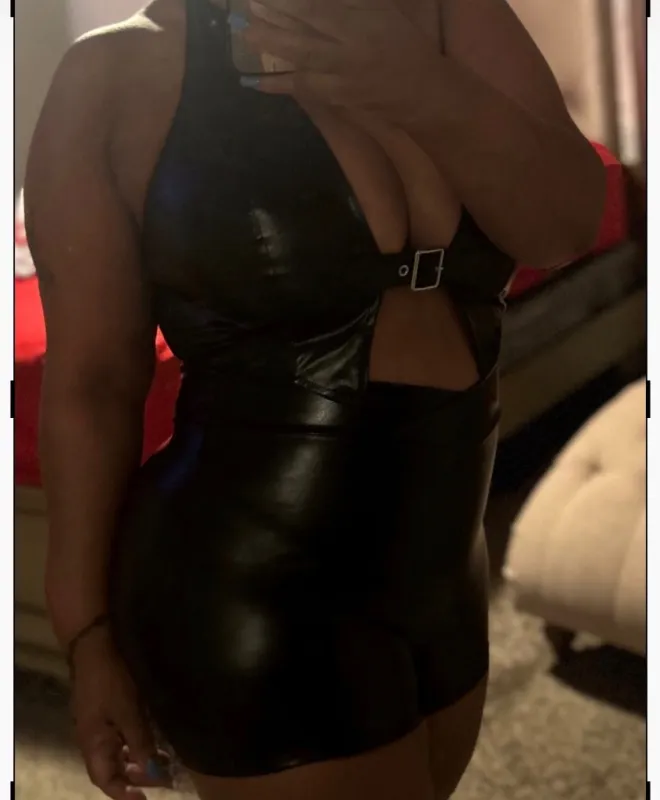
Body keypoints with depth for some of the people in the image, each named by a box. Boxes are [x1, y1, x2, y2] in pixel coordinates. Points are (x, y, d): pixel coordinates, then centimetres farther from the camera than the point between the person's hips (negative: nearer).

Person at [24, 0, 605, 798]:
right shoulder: (120, 72, -11)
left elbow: (564, 224, -13)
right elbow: (92, 382, -9)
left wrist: (422, 88, -30)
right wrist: (90, 632, -5)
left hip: (444, 584, 6)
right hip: (254, 600, -5)